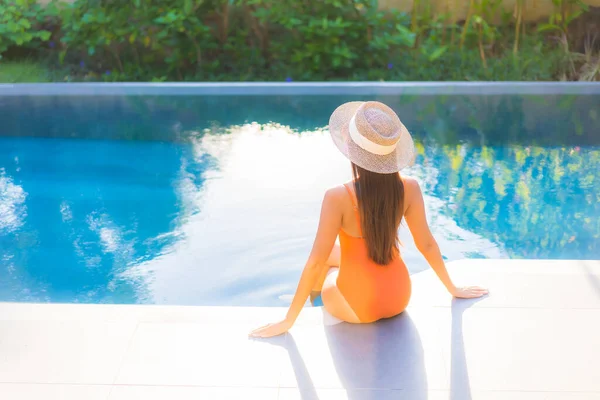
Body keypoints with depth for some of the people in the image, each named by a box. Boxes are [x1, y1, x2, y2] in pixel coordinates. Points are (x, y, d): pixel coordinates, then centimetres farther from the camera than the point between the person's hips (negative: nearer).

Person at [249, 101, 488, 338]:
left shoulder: (338, 197, -27)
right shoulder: (409, 188, -15)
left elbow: (316, 262, -22)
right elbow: (426, 244, -4)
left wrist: (288, 321, -12)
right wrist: (453, 289, 13)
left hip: (355, 307, -4)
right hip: (398, 299, 4)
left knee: (326, 261, 29)